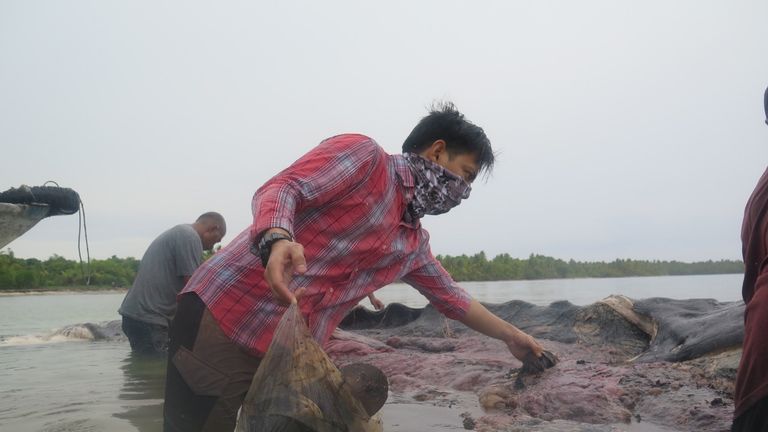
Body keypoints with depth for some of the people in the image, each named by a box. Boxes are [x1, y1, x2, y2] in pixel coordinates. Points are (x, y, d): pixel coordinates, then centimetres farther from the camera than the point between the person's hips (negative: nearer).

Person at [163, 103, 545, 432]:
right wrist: (277, 240, -37)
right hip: (225, 314, -7)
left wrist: (512, 337, 39)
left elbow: (453, 299, 31)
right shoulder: (363, 155, -4)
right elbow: (280, 188, -16)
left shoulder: (414, 245, 18)